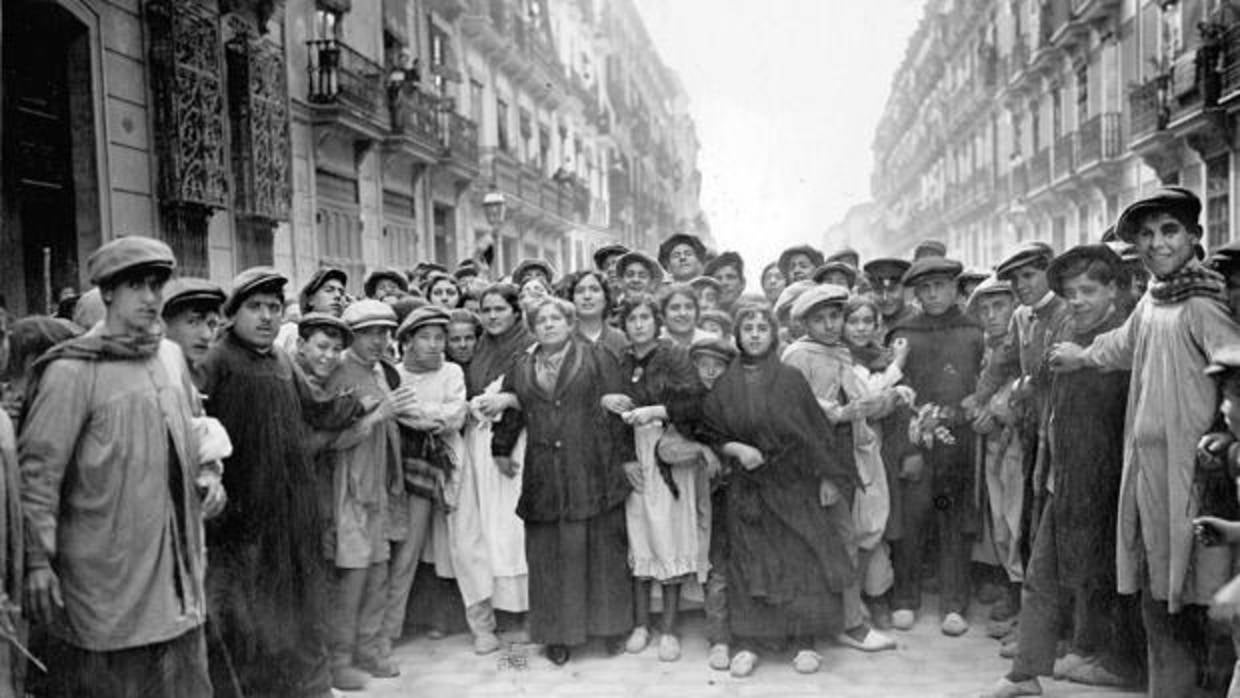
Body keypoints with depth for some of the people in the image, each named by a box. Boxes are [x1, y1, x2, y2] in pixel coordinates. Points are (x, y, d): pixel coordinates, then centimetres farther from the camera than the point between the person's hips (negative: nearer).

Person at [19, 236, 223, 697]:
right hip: (106, 571, -6)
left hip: (176, 565, 6)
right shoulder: (72, 370, -13)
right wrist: (38, 561, -14)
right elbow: (38, 470, -12)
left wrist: (206, 475, 4)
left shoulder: (171, 356, 8)